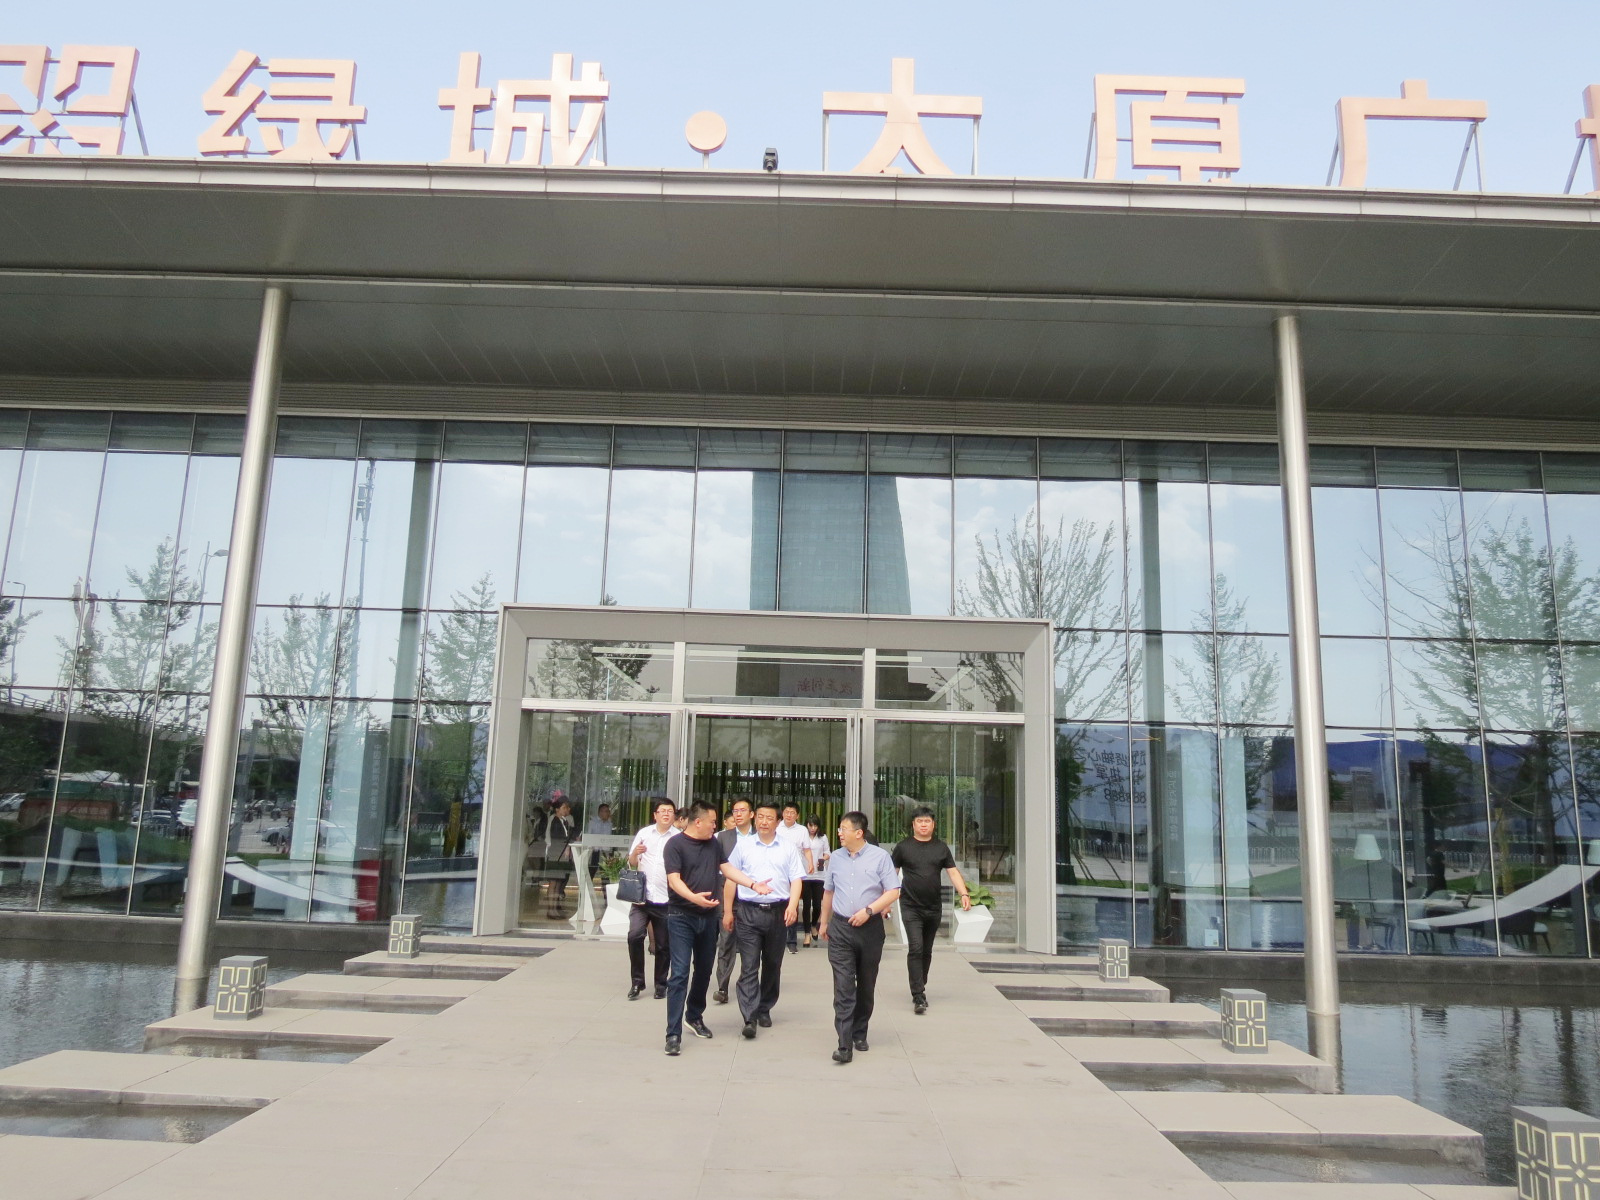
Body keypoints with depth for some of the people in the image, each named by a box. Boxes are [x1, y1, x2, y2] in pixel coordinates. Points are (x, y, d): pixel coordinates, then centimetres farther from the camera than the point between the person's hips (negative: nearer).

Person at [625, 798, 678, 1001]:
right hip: (642, 897, 1)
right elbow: (632, 863, 13)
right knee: (635, 935, -14)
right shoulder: (644, 833, 7)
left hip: (666, 900, -1)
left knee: (663, 945, 5)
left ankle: (661, 984, 22)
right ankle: (637, 981, 1)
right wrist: (635, 852, -8)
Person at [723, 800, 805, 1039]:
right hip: (748, 912, -1)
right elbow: (730, 879, 7)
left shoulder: (788, 848, 7)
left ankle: (764, 1010, 26)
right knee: (749, 966, -7)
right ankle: (750, 1018, -9)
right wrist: (727, 911, 4)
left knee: (772, 965, 11)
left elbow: (796, 880, 3)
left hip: (778, 912, 2)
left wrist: (792, 905, -13)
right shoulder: (743, 845, 6)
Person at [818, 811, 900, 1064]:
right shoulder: (835, 858, 8)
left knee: (866, 986, 11)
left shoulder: (880, 856, -4)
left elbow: (893, 892, -6)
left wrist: (869, 910, -16)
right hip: (840, 929, 1)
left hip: (870, 928, -1)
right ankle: (845, 1045, -10)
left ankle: (860, 1033, 29)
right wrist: (824, 922, 22)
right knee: (843, 987, -8)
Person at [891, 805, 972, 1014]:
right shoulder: (904, 847, -1)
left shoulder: (941, 848, 7)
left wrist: (964, 894, -10)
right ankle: (918, 997, -14)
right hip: (911, 907, -3)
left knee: (927, 951, 13)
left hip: (933, 908, 3)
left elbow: (953, 872, 4)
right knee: (915, 948, -14)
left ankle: (921, 986, 32)